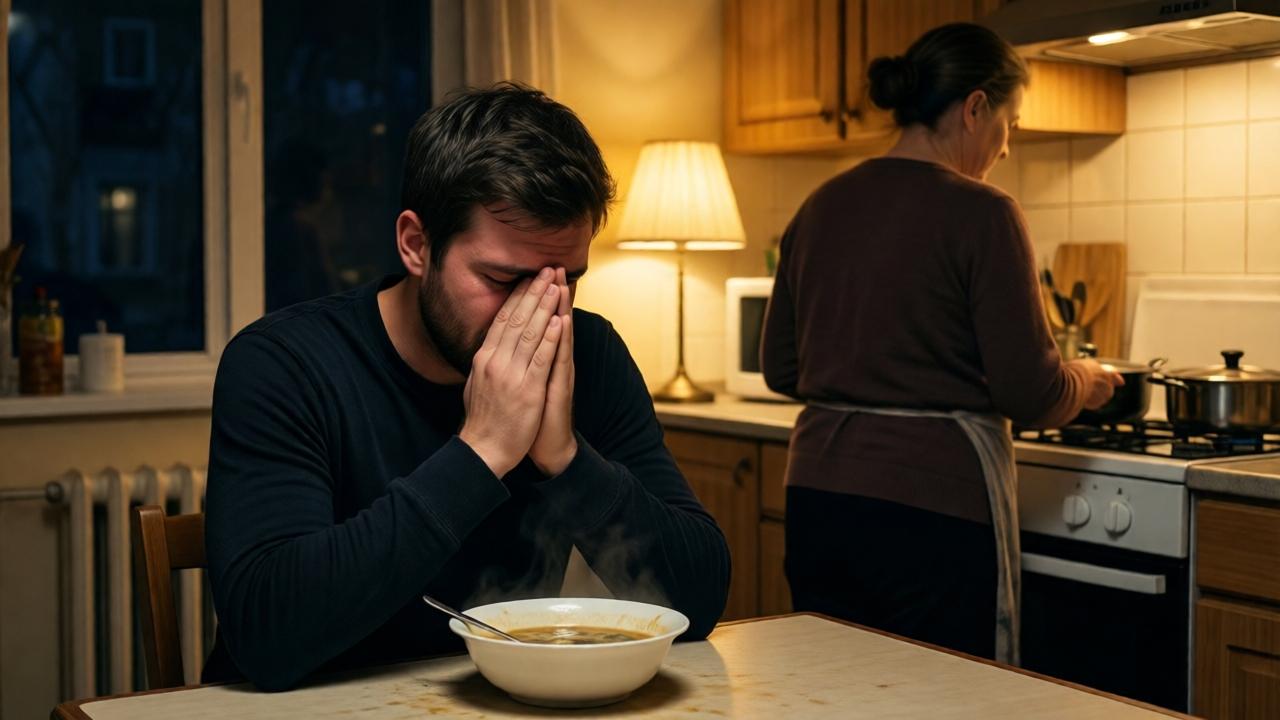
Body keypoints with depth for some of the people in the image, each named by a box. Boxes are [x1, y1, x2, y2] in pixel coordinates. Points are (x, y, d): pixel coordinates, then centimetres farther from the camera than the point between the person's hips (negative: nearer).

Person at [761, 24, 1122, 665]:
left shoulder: (820, 207, 8)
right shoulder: (978, 214, -11)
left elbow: (781, 369, 14)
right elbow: (1029, 393, -11)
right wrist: (1084, 384, 10)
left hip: (816, 497, 7)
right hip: (932, 510, -6)